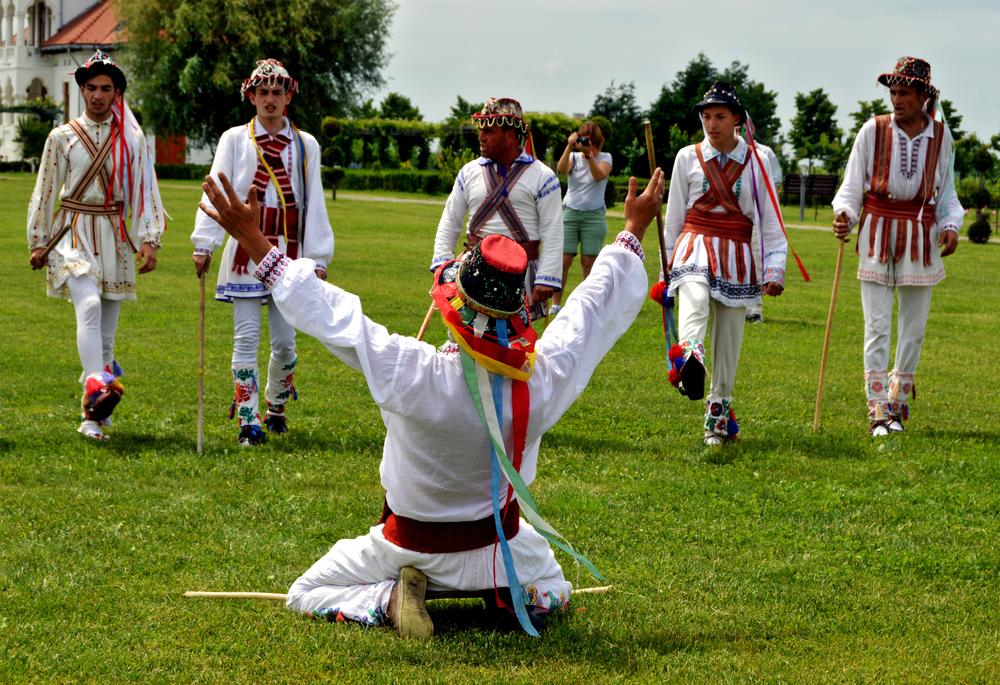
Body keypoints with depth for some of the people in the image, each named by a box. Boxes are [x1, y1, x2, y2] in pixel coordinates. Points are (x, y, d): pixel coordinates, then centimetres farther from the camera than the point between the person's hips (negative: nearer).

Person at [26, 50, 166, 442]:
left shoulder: (132, 139, 7)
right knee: (89, 306, -26)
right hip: (73, 233, -2)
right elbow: (45, 192, 9)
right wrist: (38, 243, 10)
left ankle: (93, 415, 12)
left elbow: (144, 192, 6)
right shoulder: (62, 137, 4)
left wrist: (148, 240, -2)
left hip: (115, 236, 2)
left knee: (106, 328, 4)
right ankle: (98, 387, -41)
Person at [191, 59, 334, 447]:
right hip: (246, 250, -1)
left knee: (285, 341, 4)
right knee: (246, 338, -4)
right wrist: (204, 243, -14)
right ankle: (249, 422, -2)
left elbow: (314, 205, 9)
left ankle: (276, 408, 25)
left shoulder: (305, 145, 10)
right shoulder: (234, 140, 5)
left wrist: (318, 258, 4)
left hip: (288, 253, 2)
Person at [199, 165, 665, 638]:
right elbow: (599, 305, -10)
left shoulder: (415, 376, -36)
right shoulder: (546, 378, -27)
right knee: (555, 595, 34)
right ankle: (516, 593, 2)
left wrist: (252, 240, -23)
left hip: (413, 544, -2)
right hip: (503, 542, 3)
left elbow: (330, 314, -30)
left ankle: (391, 599, -7)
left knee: (305, 597, 18)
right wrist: (634, 230, 6)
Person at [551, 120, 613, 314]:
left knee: (589, 262, -2)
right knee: (563, 260, -5)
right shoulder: (574, 157, 7)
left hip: (594, 215, -1)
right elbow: (561, 169, -14)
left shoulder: (604, 158, 4)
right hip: (569, 212, 1)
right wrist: (569, 147, -24)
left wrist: (589, 155, -26)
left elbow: (599, 175, -17)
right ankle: (556, 303, 0)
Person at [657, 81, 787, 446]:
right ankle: (689, 356, -64)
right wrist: (666, 265, 13)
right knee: (694, 299, -34)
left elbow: (769, 220, 7)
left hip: (737, 256, 1)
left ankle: (718, 413, 19)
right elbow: (674, 216, 13)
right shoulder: (688, 158, 8)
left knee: (729, 337, 4)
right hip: (694, 247, -1)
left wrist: (775, 268, 0)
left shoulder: (756, 162, 6)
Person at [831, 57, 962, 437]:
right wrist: (843, 214, -17)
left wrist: (950, 226, -4)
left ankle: (898, 402, 23)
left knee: (914, 326, 7)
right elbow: (852, 185, 2)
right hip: (877, 234, -2)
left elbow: (946, 192, 13)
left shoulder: (940, 135, 3)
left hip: (921, 237, 2)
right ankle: (877, 411, -2)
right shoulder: (874, 130, -3)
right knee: (877, 324, -5)